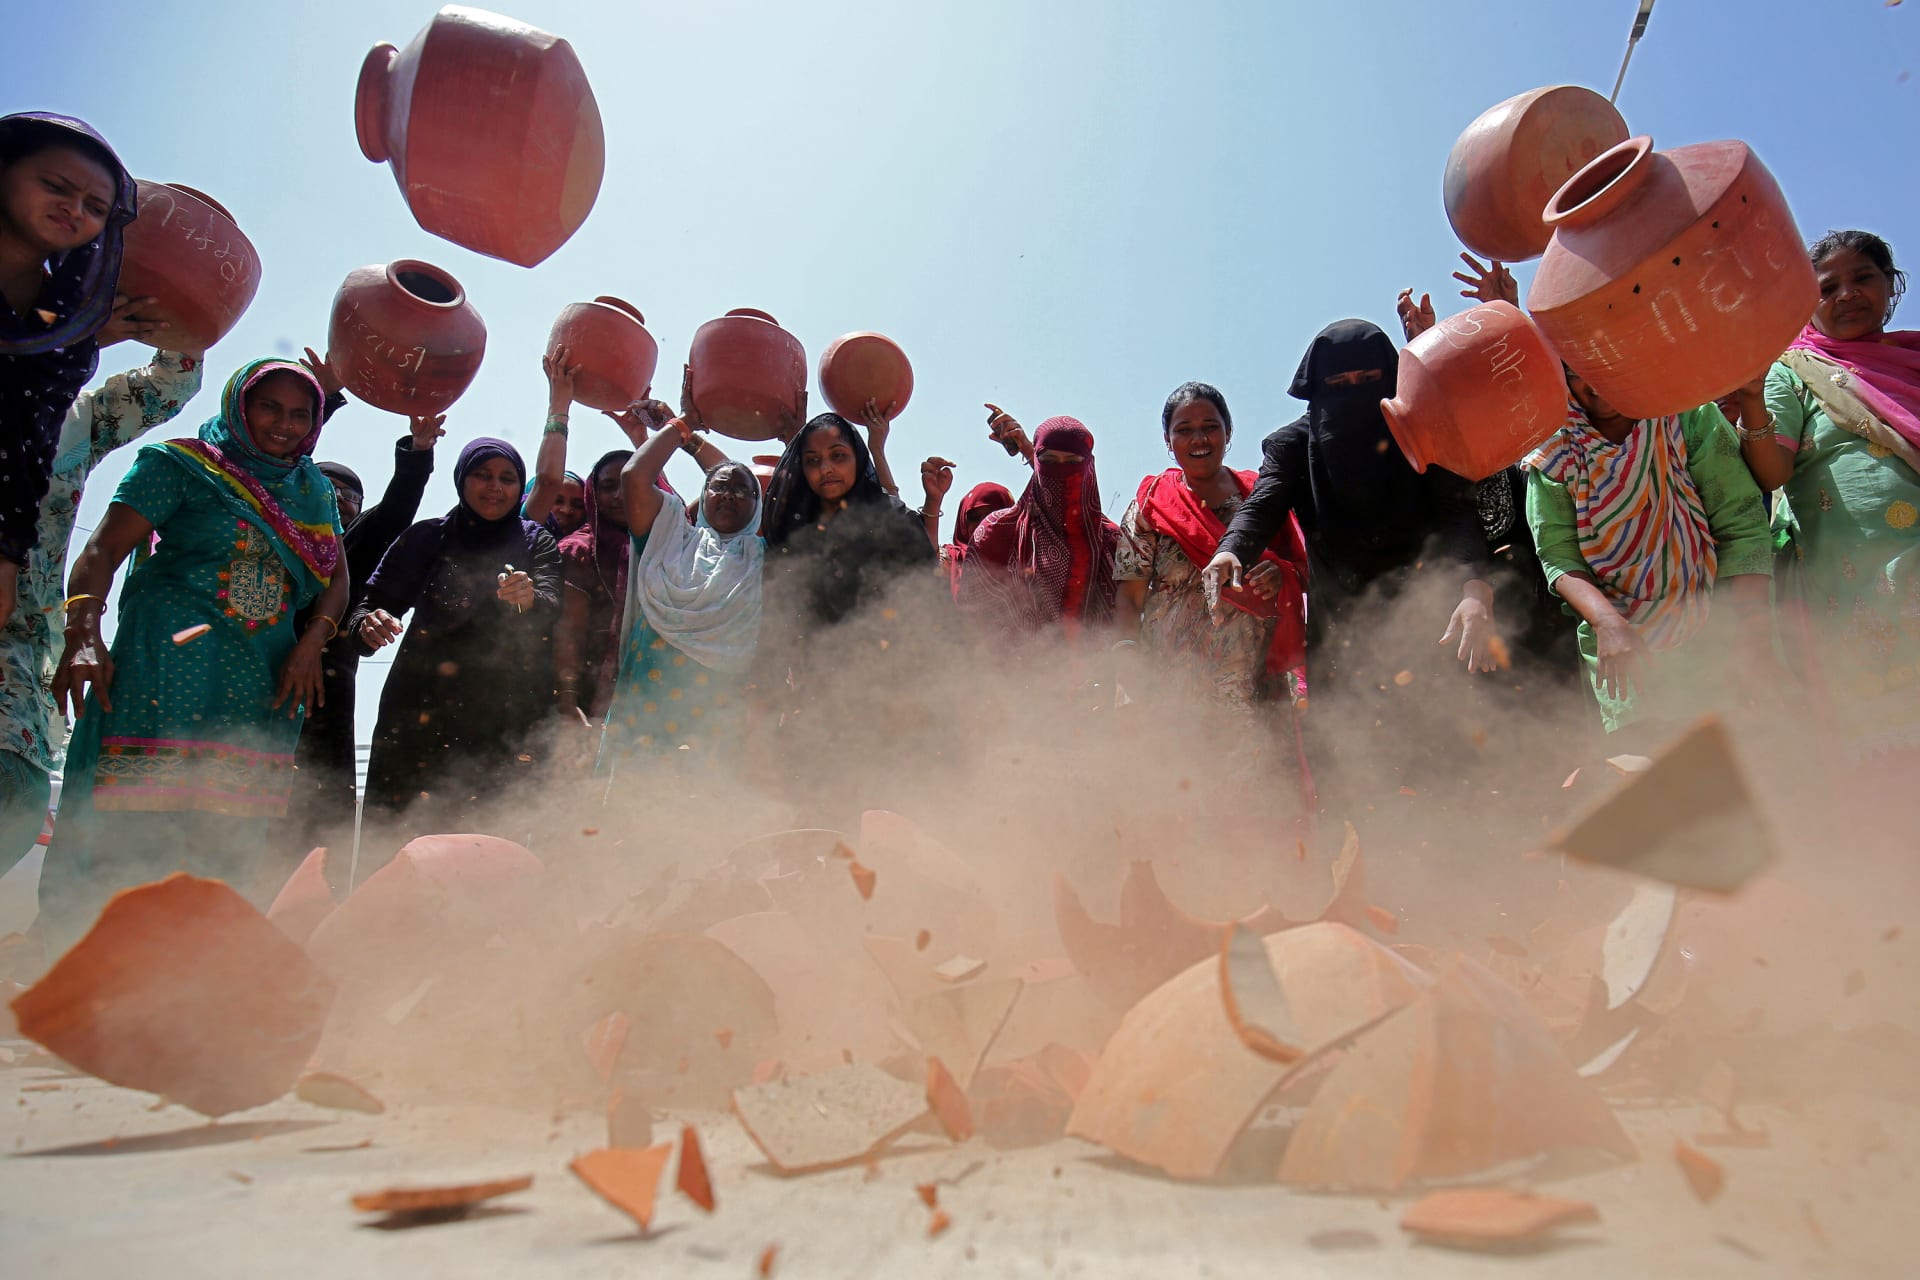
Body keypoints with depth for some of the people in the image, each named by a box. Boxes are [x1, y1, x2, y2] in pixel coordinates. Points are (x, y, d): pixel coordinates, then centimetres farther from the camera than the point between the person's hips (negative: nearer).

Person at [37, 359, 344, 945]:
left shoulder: (314, 489, 19)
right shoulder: (179, 463, 5)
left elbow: (336, 579, 16)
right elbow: (101, 552, -4)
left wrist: (312, 642, -4)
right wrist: (84, 636, -21)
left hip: (268, 688, 5)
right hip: (167, 666, -4)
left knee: (231, 844, 2)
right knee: (133, 827, -12)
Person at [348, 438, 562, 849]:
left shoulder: (537, 544, 12)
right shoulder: (427, 537, 13)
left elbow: (551, 608, -5)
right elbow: (373, 600, 8)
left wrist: (528, 598, -28)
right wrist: (367, 624, -16)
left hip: (506, 718, 0)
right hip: (424, 709, 1)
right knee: (400, 835, -9)